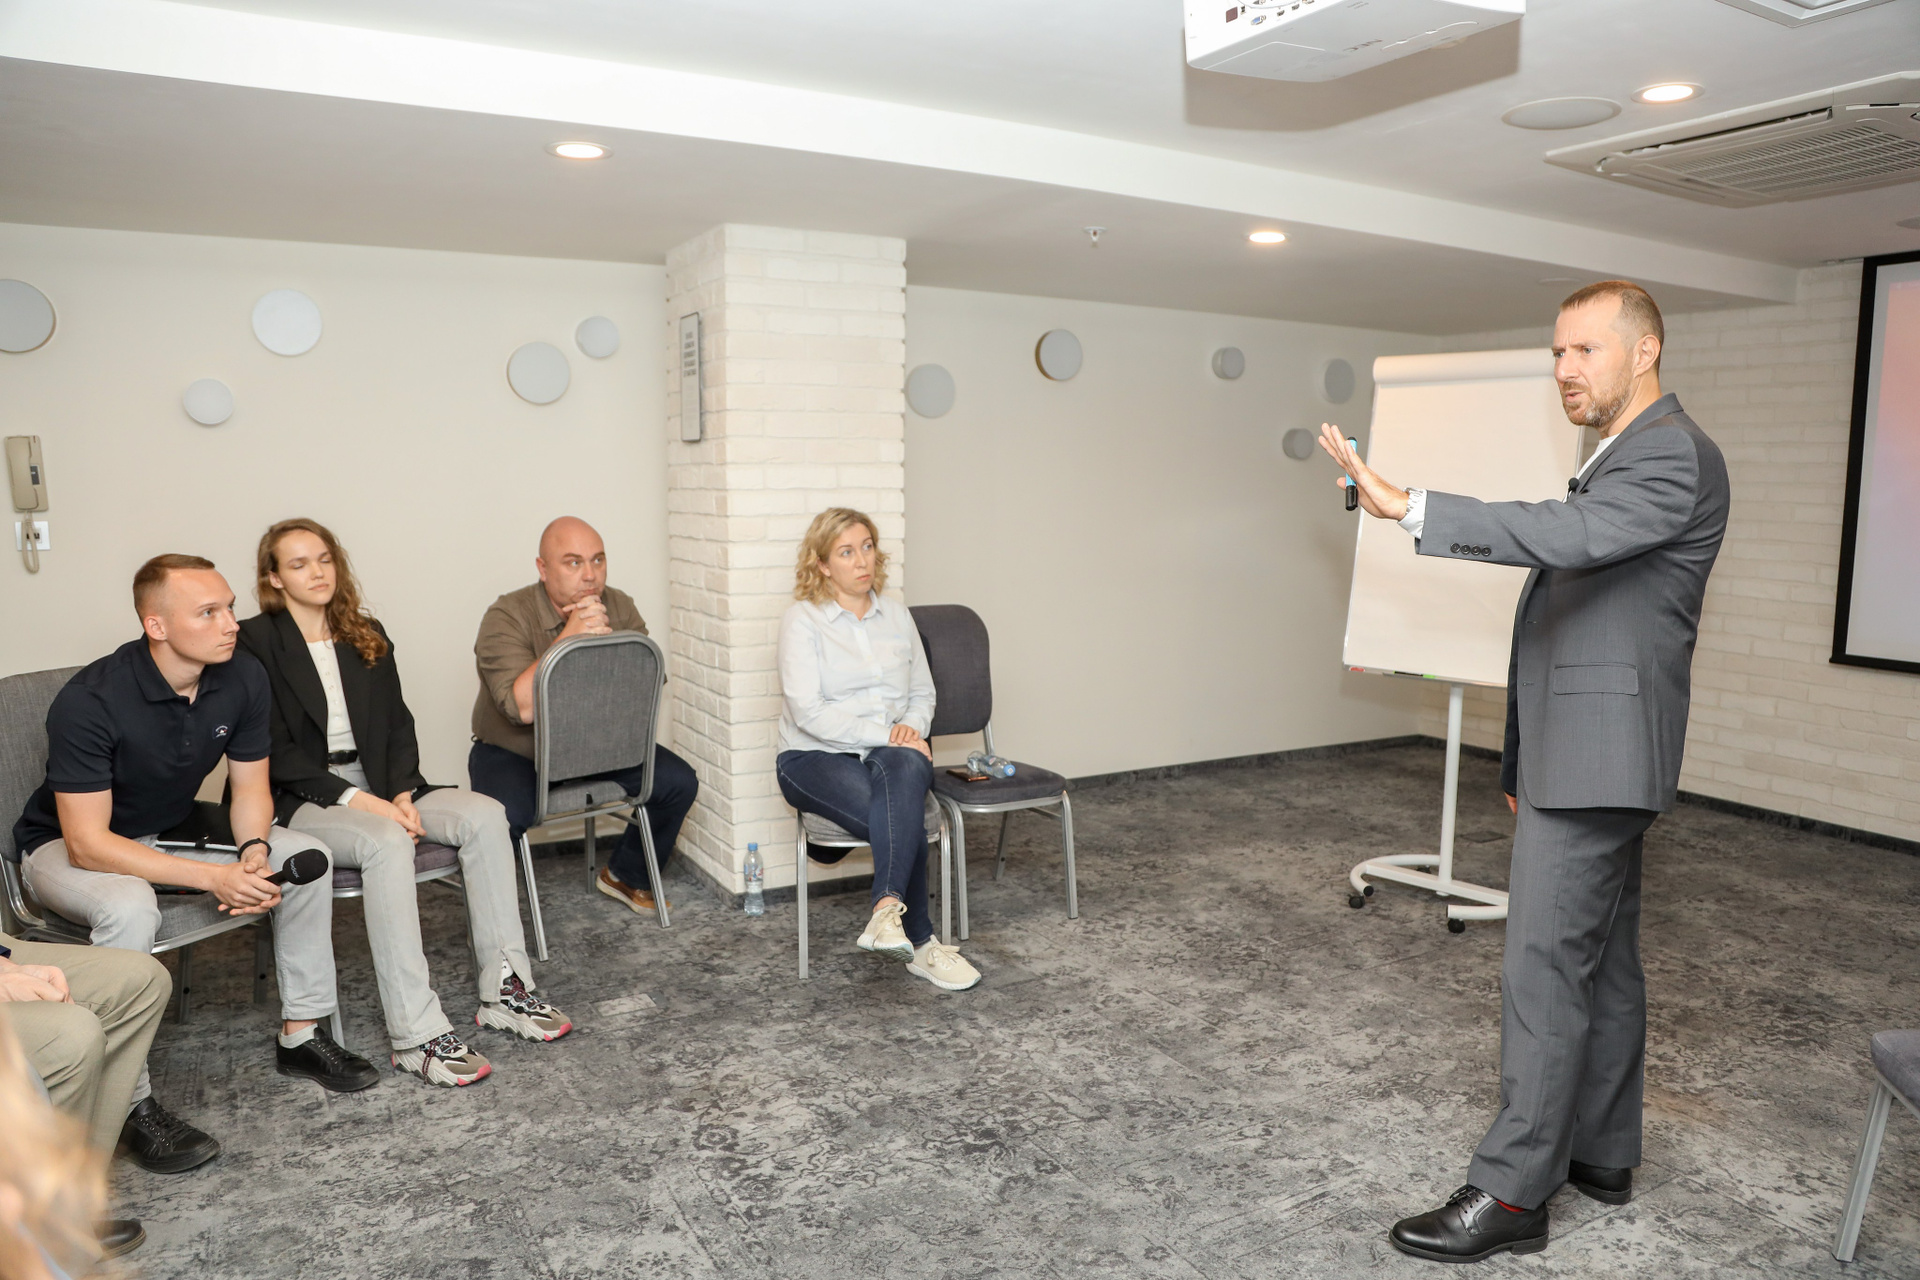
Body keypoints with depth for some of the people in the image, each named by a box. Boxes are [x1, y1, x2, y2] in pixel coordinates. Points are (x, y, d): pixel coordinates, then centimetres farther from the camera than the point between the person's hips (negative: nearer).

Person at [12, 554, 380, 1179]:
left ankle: (301, 1035, 1)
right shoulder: (89, 701, -31)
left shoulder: (243, 679, -15)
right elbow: (88, 844, -31)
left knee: (305, 856, -11)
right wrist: (213, 877, -37)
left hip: (172, 826, 6)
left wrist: (254, 851, -24)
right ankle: (129, 1103, -22)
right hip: (65, 845, -6)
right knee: (130, 908, -37)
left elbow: (250, 788, -3)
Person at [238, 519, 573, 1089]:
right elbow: (274, 752, -11)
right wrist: (357, 799, -20)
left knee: (484, 813, -19)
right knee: (387, 841, -36)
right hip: (300, 801, -6)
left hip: (377, 788, 6)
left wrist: (401, 793, -8)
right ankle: (416, 1036, -35)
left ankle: (505, 989, -18)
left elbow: (398, 725, 11)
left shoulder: (365, 634, 15)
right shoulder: (256, 643, -3)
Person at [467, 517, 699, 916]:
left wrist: (606, 638, -26)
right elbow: (521, 707, -31)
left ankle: (626, 875, 15)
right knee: (501, 819, -32)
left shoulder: (620, 608, -4)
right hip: (515, 753, -4)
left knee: (679, 781, -11)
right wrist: (571, 636, -32)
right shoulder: (506, 618, -18)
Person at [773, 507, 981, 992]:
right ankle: (921, 943, -29)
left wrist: (912, 727, -6)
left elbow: (923, 693, 18)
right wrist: (884, 734, -20)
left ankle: (889, 908, -43)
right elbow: (808, 713, -15)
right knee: (903, 817, -33)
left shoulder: (897, 616, 12)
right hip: (815, 758, -3)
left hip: (891, 754, 4)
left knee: (903, 767, -36)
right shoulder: (802, 619, -5)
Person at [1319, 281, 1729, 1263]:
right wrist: (1528, 757, 22)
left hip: (1596, 755, -11)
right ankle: (1601, 1154, 29)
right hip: (1584, 752, 11)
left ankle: (1511, 1191, 1)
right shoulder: (1621, 454, 19)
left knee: (1544, 963, -8)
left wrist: (1409, 508, -39)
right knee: (1602, 956, 16)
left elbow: (1570, 535, -33)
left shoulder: (1672, 454, -13)